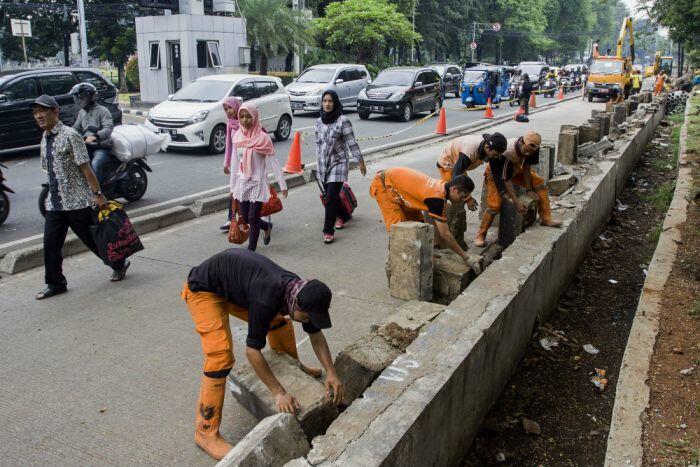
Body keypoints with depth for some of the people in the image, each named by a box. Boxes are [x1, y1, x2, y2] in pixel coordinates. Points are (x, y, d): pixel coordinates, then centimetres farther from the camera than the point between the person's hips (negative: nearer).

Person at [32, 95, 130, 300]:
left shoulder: (70, 135, -12)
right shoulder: (44, 140, 11)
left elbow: (85, 167, -15)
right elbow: (49, 171, 18)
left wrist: (97, 194, -17)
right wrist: (53, 194, 17)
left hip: (77, 201, -7)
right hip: (54, 203, 7)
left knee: (93, 239, 4)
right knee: (50, 244, 5)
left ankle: (119, 264, 26)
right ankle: (55, 284, 18)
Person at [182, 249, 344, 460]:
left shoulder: (299, 291, -14)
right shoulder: (267, 300, -38)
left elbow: (315, 334, -1)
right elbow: (252, 350, -29)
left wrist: (332, 373, -8)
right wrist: (278, 392, -26)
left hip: (234, 285, 8)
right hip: (203, 289, -8)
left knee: (279, 321, 11)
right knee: (221, 353, -20)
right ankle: (206, 432, -10)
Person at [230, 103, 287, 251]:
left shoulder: (263, 138, -11)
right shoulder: (237, 138, 2)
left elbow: (273, 162, -10)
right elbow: (235, 163, 9)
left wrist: (282, 184, -11)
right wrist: (233, 186, 12)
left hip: (258, 182, -5)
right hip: (242, 183, 5)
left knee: (253, 218, -5)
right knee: (245, 217, 12)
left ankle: (251, 250, 8)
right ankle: (267, 226, 40)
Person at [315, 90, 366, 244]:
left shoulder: (343, 121, -10)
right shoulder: (319, 121, 7)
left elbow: (351, 143, -8)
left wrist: (361, 162, -6)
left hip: (338, 163, -6)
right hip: (323, 164, 6)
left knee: (331, 198, -12)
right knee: (331, 196, 15)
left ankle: (328, 231, -7)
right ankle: (344, 215, 42)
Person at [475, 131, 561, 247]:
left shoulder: (532, 148, -23)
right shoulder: (507, 153, -41)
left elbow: (526, 167, -10)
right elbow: (505, 179, -34)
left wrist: (529, 189, -9)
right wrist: (516, 201, -33)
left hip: (515, 169, 7)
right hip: (495, 172, -7)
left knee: (539, 182, -4)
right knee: (495, 205, -22)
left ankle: (546, 219, 3)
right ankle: (480, 235, -7)